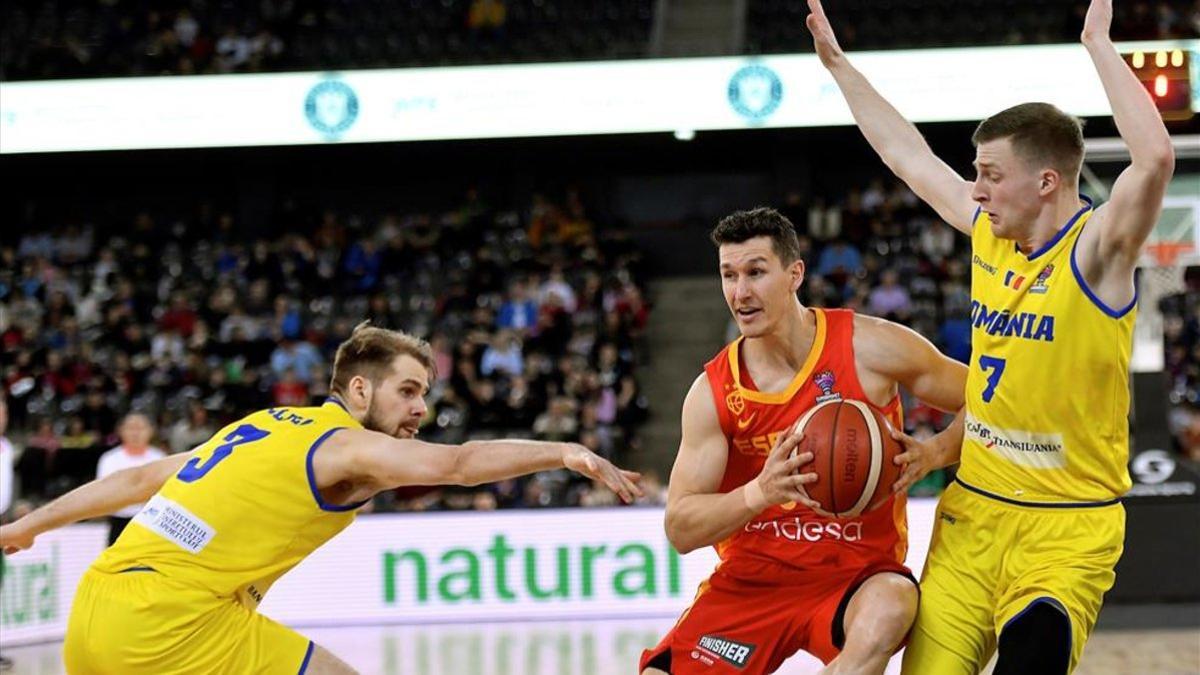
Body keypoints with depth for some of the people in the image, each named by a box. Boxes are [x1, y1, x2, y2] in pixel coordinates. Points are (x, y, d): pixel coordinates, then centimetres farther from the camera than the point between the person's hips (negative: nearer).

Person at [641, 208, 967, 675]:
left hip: (855, 578, -2)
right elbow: (680, 529, -9)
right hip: (748, 580, 2)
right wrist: (759, 492, -28)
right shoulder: (712, 393, -5)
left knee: (884, 616, -36)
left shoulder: (870, 348, -9)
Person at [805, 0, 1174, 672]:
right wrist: (838, 63, 24)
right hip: (971, 514, 6)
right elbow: (909, 154, 20)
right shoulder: (990, 234, 6)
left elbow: (1156, 158, -33)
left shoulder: (1094, 252, -14)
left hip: (1067, 531, -6)